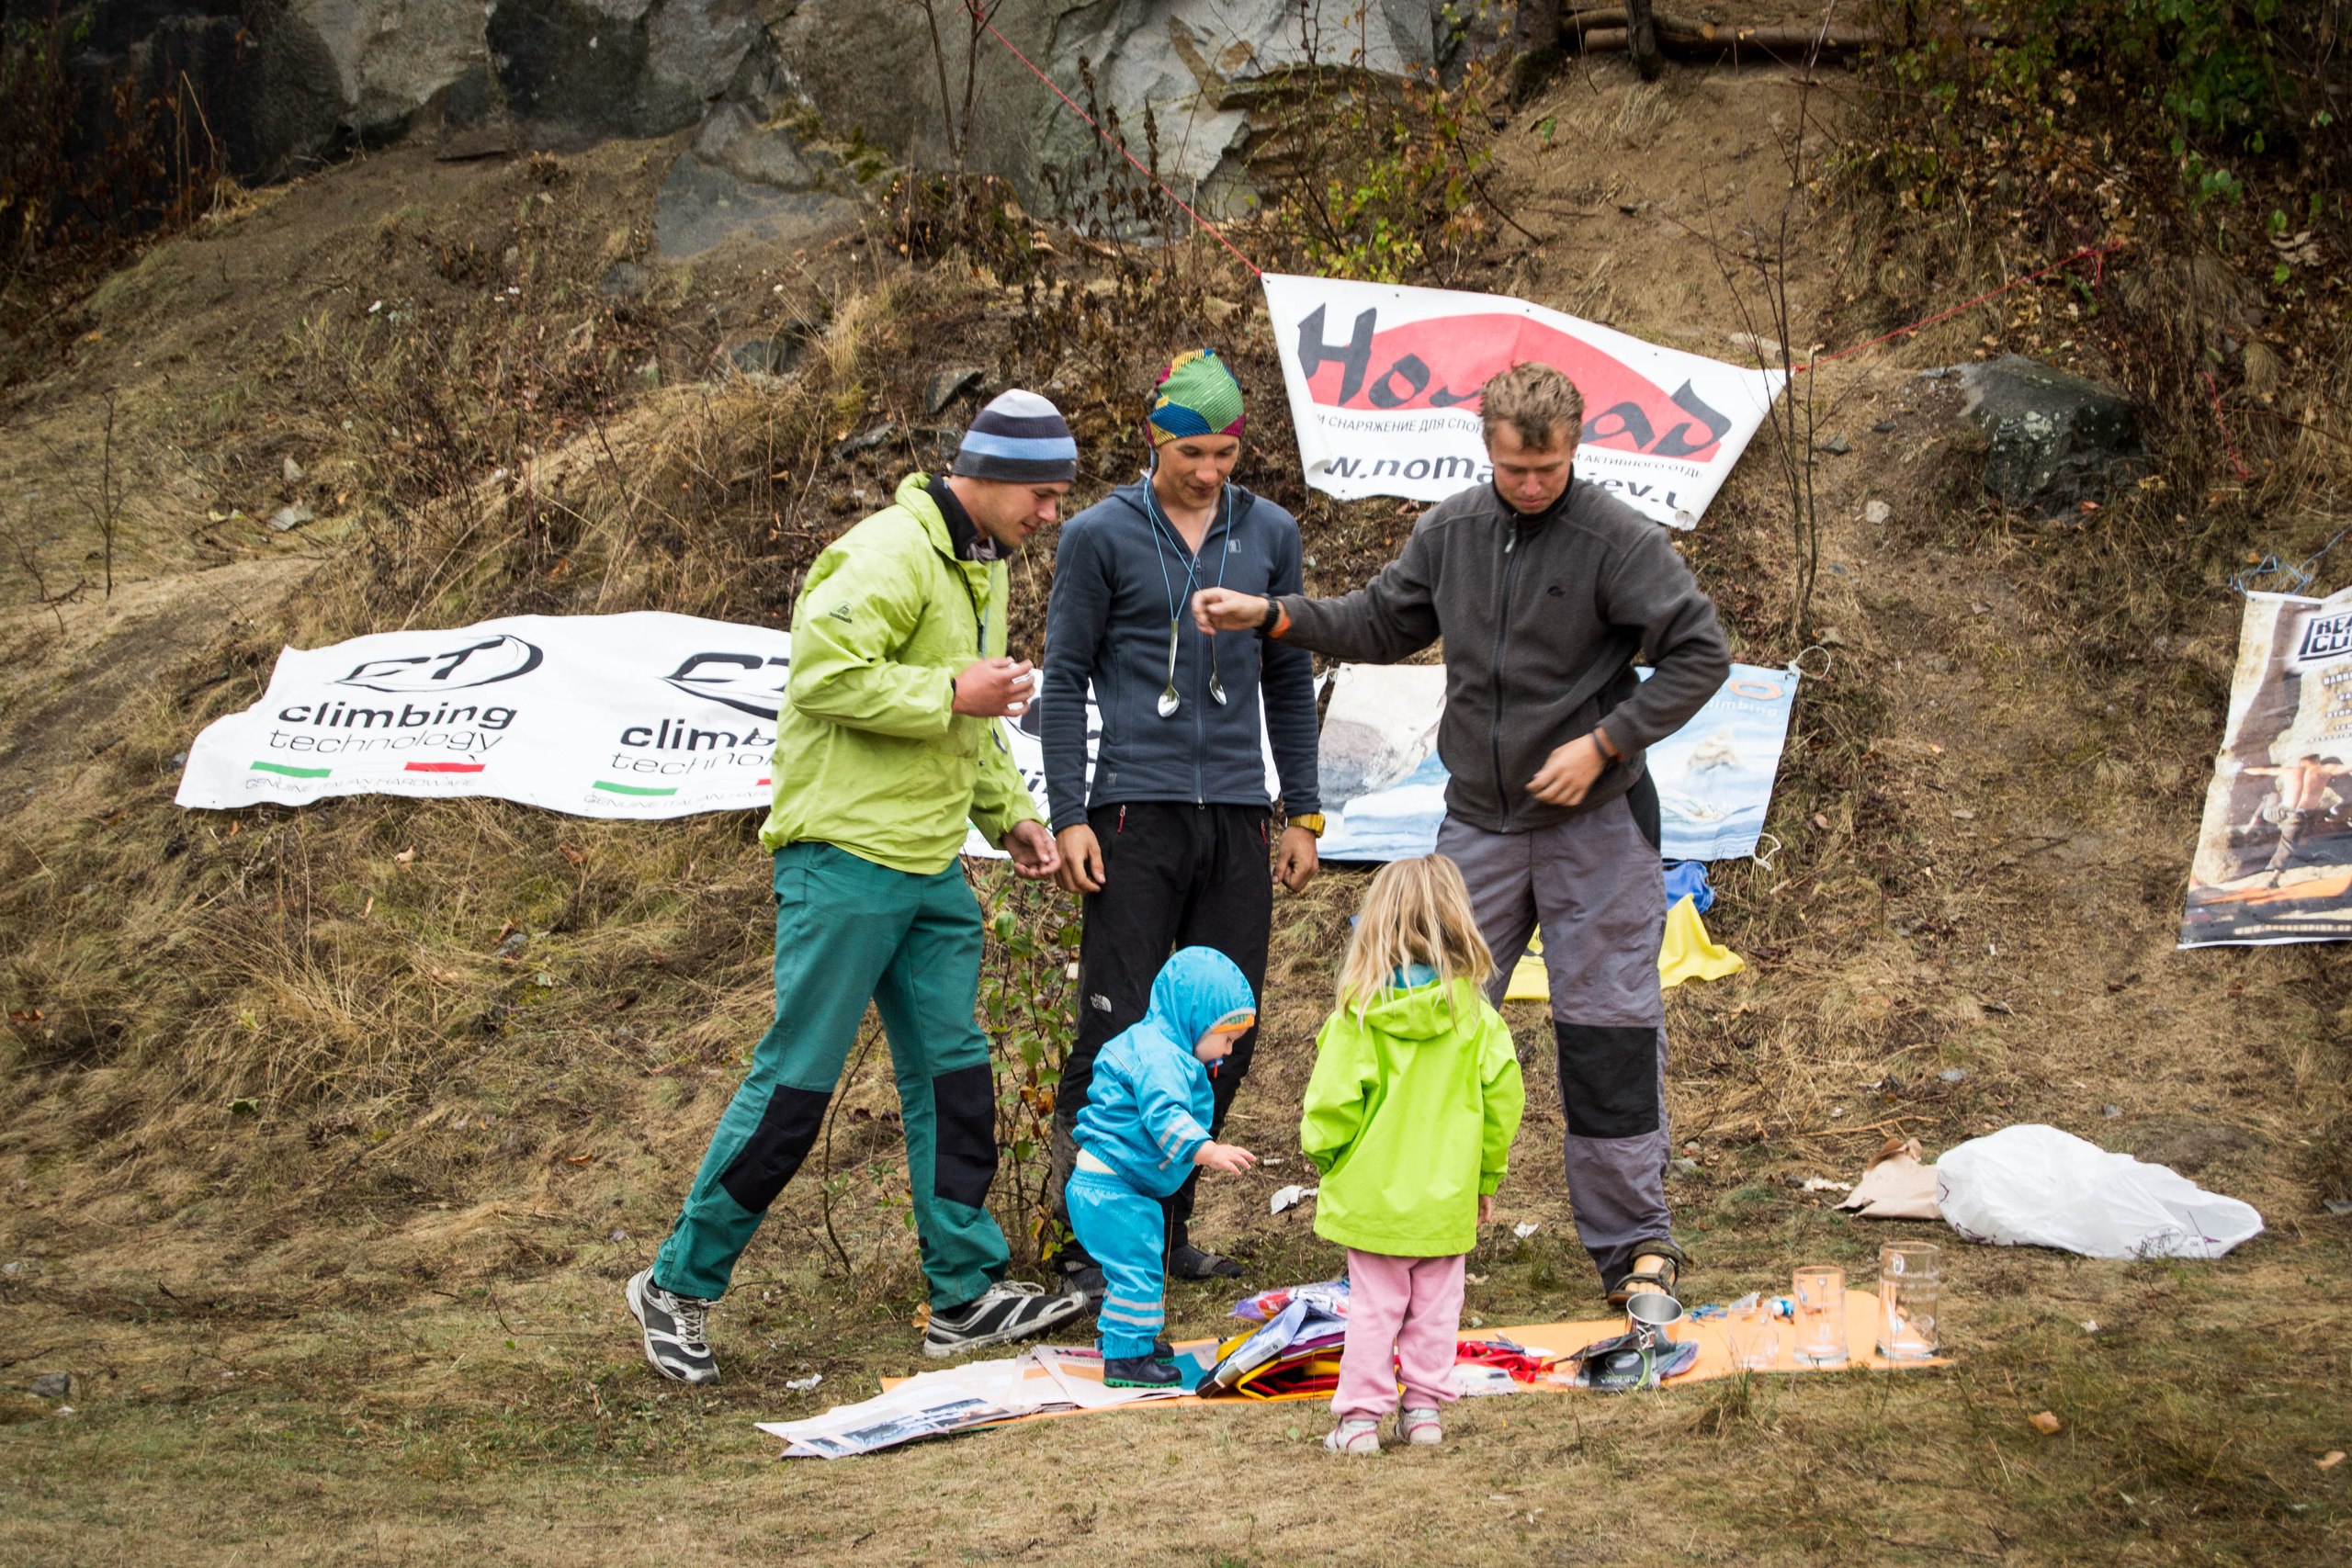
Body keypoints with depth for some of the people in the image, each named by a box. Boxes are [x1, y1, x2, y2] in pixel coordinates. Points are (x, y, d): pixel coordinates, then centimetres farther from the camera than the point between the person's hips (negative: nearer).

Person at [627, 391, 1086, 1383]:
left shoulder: (979, 569, 18)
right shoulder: (892, 553, -15)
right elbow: (824, 672, -26)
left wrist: (1008, 811, 16)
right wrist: (951, 695, -20)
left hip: (931, 869, 9)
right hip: (845, 859, -9)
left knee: (953, 1076, 8)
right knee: (795, 1081, -5)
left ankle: (966, 1294, 14)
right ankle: (679, 1284, 5)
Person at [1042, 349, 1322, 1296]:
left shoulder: (1270, 535, 11)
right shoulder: (1100, 536, 0)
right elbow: (1063, 680, 1)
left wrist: (1302, 813, 12)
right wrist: (1067, 817, -7)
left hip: (1238, 816, 4)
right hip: (1135, 812, -4)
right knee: (1117, 1026, -8)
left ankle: (1169, 1226, 16)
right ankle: (1088, 1238, -2)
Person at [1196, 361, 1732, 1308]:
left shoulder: (1618, 539, -12)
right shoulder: (1450, 531, 2)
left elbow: (1701, 654, -11)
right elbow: (1383, 625, 16)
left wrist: (1603, 743, -17)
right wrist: (1270, 616, 4)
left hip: (1594, 822, -4)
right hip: (1479, 821, 4)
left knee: (1607, 1030, 0)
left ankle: (1632, 1239, 10)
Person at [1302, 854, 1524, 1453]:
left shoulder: (1358, 1013, -13)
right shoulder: (1474, 1015, -7)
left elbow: (1331, 1104, -13)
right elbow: (1503, 1097, -3)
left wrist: (1327, 1160, 7)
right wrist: (1487, 1176, 11)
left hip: (1371, 1195, -1)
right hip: (1446, 1198, 1)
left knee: (1373, 1308, 7)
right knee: (1435, 1309, 14)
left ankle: (1360, 1416, 8)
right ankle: (1424, 1408, 17)